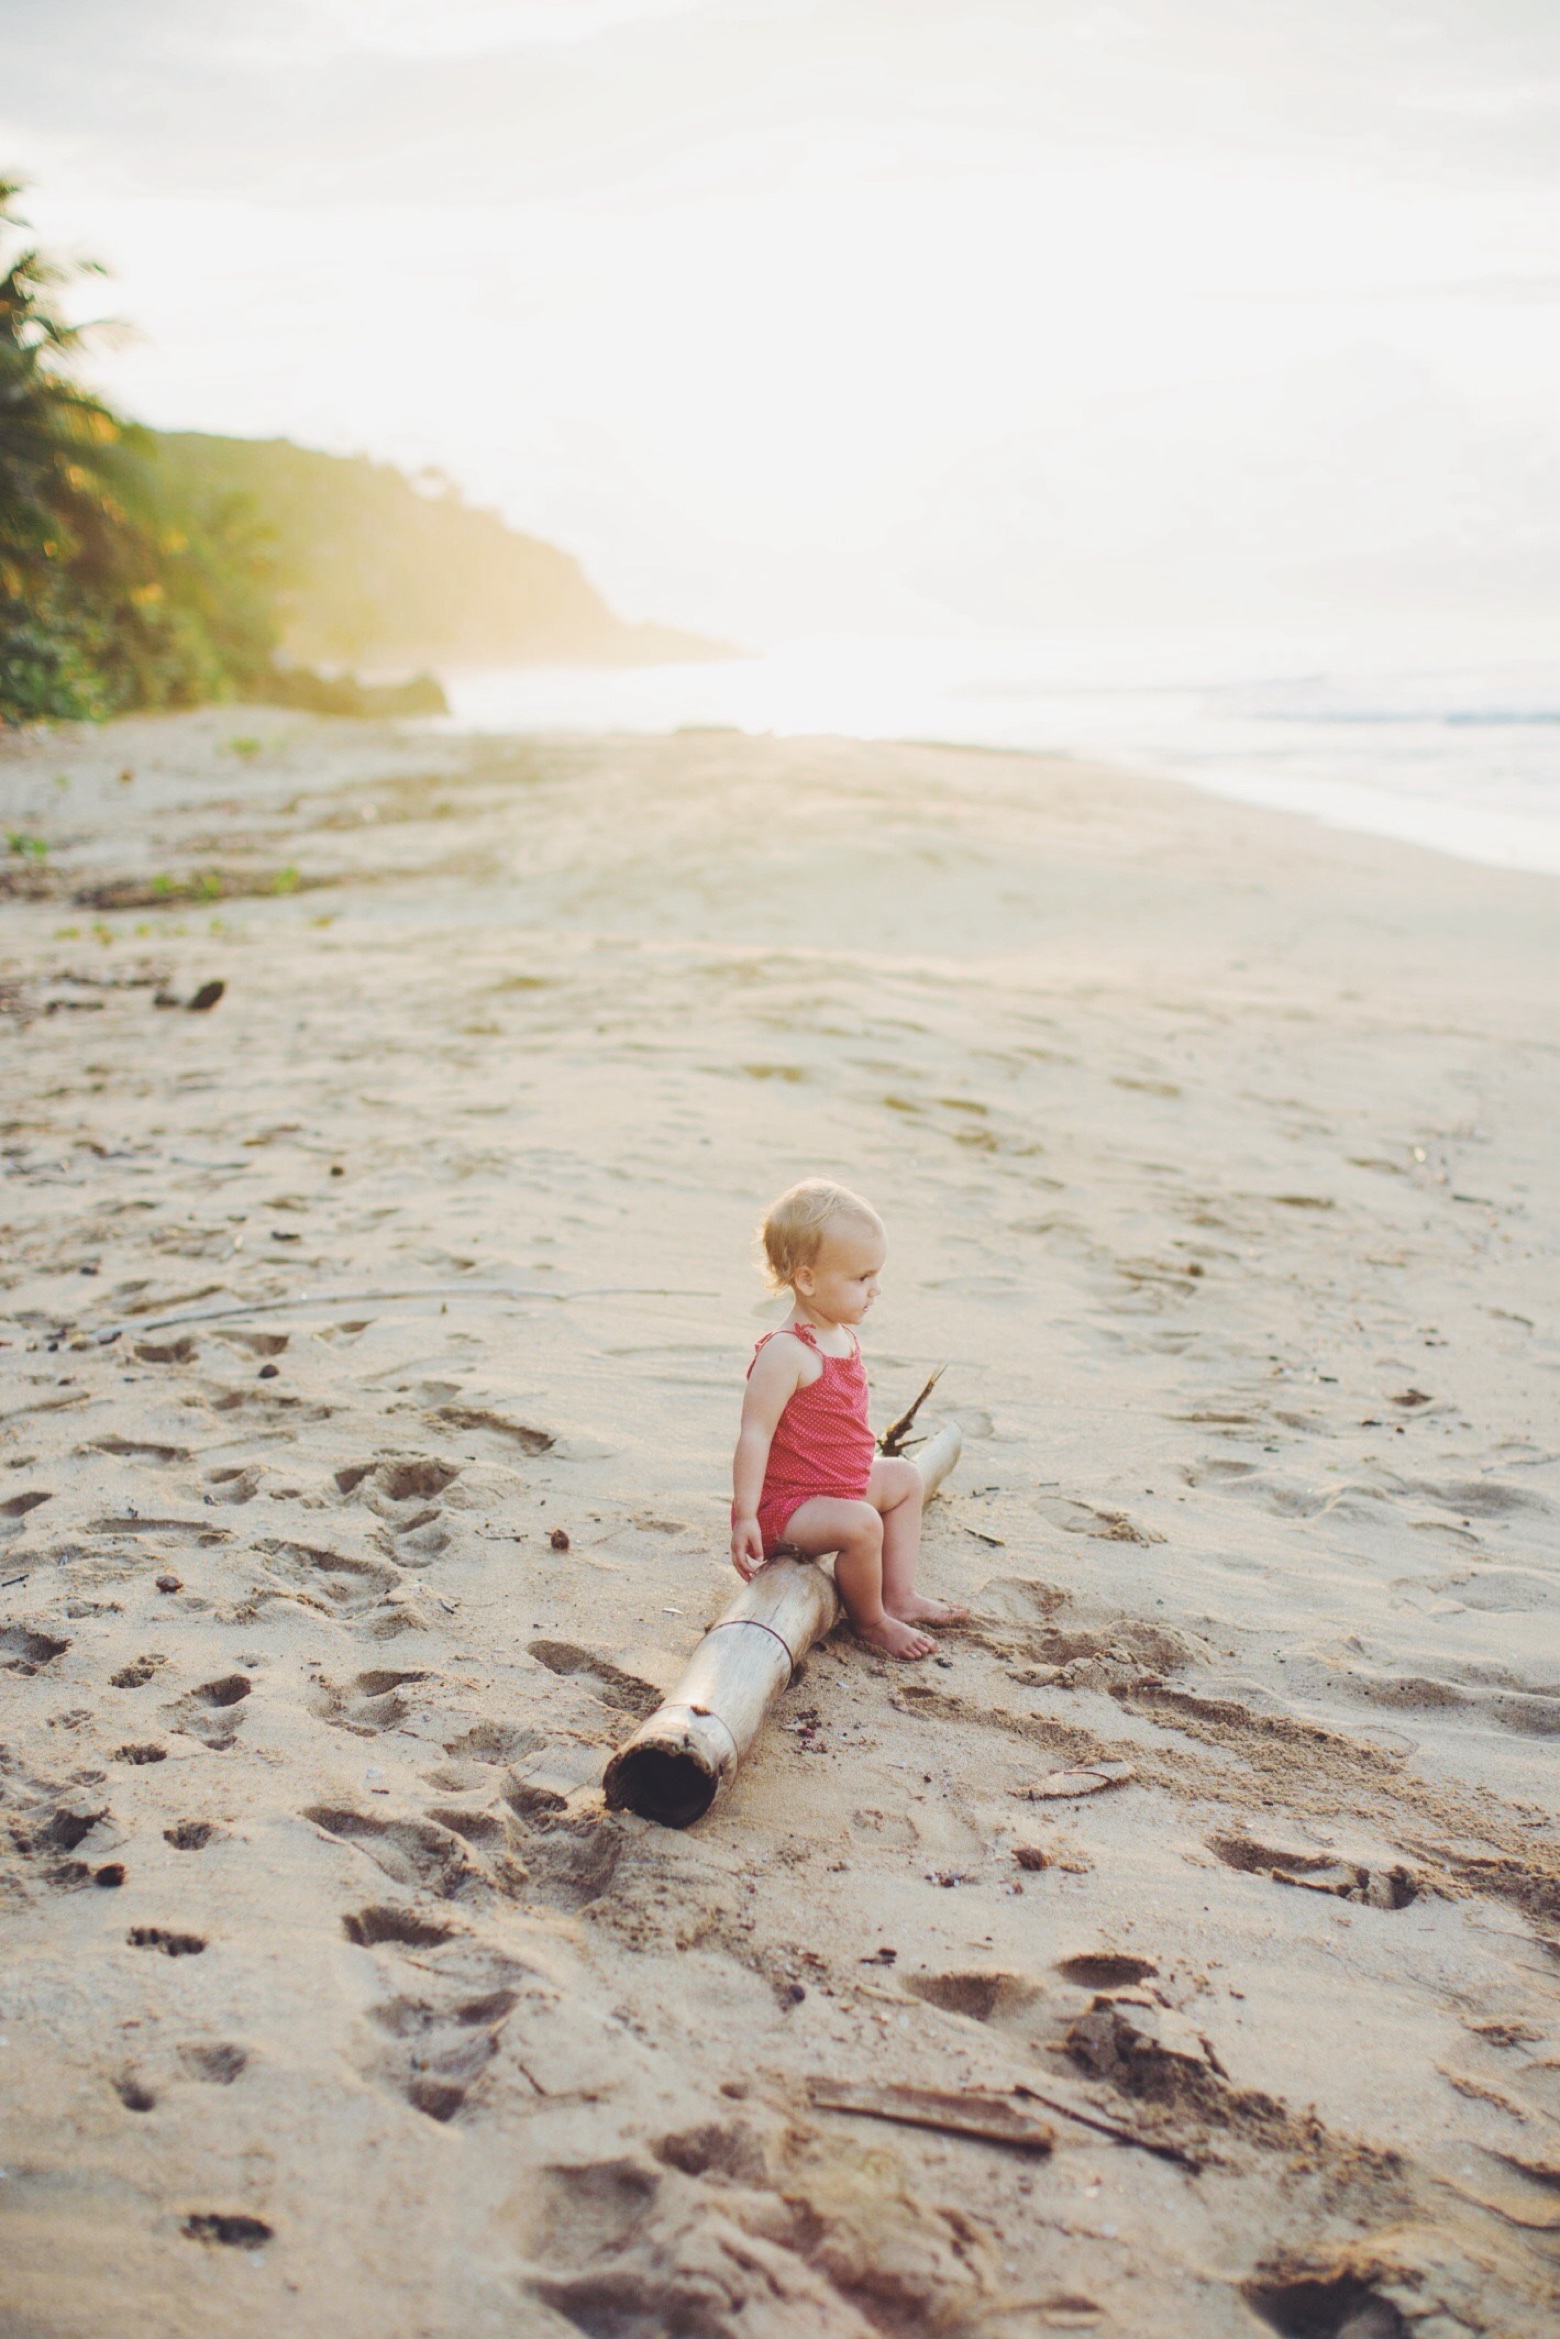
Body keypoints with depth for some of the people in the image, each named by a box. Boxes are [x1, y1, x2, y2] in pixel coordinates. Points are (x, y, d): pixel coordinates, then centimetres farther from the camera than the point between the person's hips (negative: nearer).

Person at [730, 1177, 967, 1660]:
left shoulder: (844, 1337, 4)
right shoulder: (784, 1353, -27)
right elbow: (754, 1436, -28)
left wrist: (869, 1462, 25)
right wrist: (744, 1517, -28)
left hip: (845, 1481, 11)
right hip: (786, 1501, -11)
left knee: (904, 1479, 24)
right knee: (860, 1525, -31)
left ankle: (899, 1596, 25)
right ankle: (870, 1622, -4)